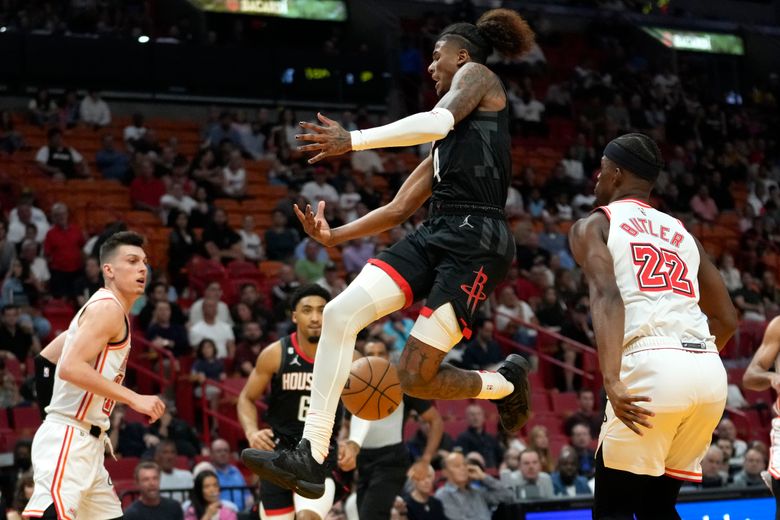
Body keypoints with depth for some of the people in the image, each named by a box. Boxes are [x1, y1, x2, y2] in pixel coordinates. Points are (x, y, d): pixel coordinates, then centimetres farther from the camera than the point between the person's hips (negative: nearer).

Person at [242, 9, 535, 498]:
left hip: (477, 240, -9)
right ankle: (311, 459, -11)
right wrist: (334, 236, 18)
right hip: (436, 233, 9)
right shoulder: (445, 142, 29)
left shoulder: (477, 75, 5)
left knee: (416, 376, -11)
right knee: (340, 314, -10)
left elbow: (438, 120, -16)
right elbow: (398, 209, 28)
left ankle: (507, 381, 19)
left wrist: (353, 140, -18)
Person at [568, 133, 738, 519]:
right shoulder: (681, 233, 27)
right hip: (710, 371, 6)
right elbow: (727, 319, 27)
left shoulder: (593, 226, 10)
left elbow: (607, 296, -10)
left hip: (652, 367, -6)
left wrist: (612, 381, -20)